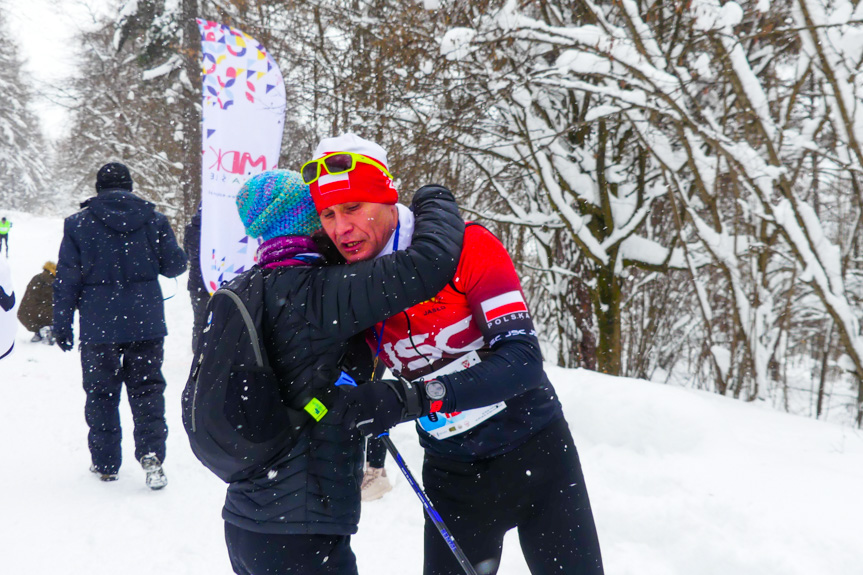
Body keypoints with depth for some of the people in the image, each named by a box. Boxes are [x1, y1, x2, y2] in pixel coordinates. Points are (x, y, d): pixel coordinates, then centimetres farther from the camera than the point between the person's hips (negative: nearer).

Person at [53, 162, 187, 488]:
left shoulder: (77, 225, -2)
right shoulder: (154, 220, 0)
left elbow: (66, 280, -2)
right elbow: (175, 265, 4)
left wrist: (62, 325, 5)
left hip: (98, 327, 0)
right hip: (146, 324, 1)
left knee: (101, 393, 12)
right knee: (147, 389, 9)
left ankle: (106, 464, 19)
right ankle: (151, 454, -7)